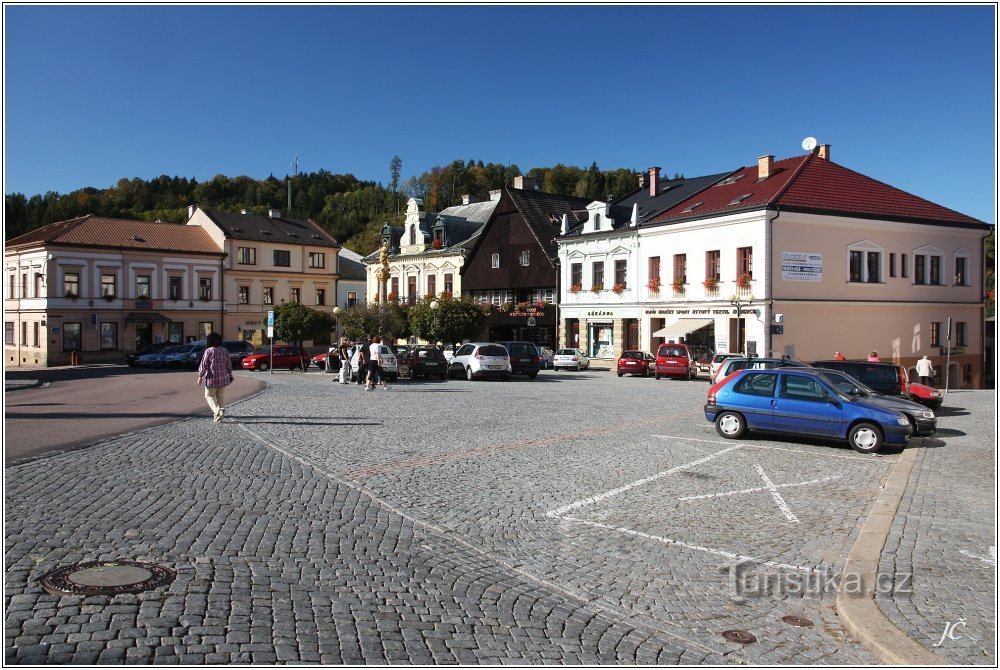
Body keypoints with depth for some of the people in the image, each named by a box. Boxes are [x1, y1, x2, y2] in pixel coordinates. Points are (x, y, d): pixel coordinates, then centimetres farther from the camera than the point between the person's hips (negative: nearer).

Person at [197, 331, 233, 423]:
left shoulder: (209, 351, -11)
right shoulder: (225, 351, 4)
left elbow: (203, 364, -10)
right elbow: (228, 364, 10)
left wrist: (200, 376, -2)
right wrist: (230, 375, 21)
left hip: (212, 378, -5)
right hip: (223, 378, 5)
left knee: (209, 396, 7)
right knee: (221, 396, 12)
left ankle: (218, 410, -15)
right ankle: (217, 416, 16)